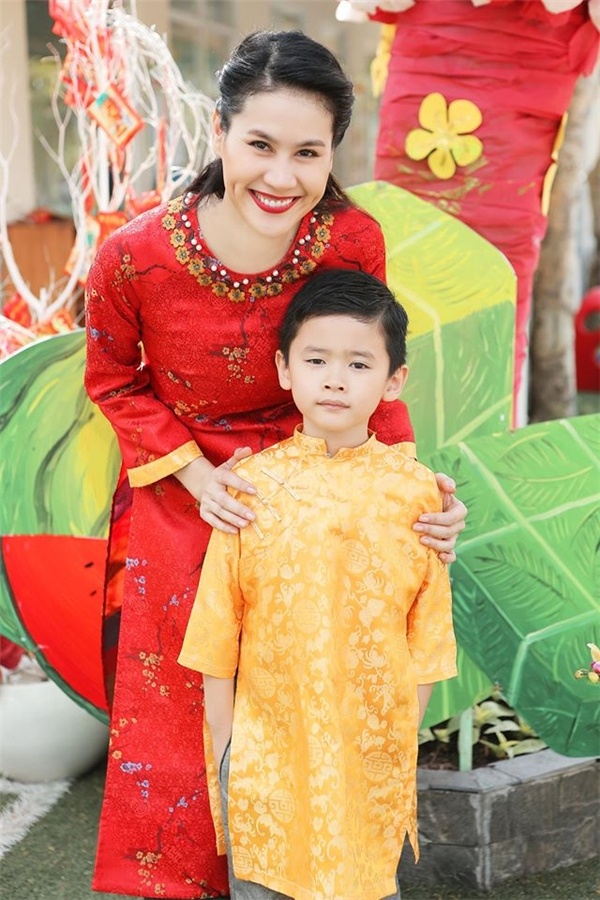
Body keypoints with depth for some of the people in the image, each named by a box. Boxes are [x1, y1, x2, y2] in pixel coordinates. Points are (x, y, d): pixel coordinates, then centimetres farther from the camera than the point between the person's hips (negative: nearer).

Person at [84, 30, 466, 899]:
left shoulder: (354, 243, -23)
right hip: (182, 500, -1)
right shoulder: (134, 256, -26)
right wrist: (197, 476, -17)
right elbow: (115, 380, -7)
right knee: (187, 701, 14)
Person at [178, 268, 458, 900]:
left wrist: (402, 737, 2)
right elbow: (218, 634, -1)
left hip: (372, 750, 0)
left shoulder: (415, 490, -5)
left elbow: (425, 634, 2)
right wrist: (223, 747, 0)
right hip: (267, 748, 0)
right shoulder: (251, 484, -5)